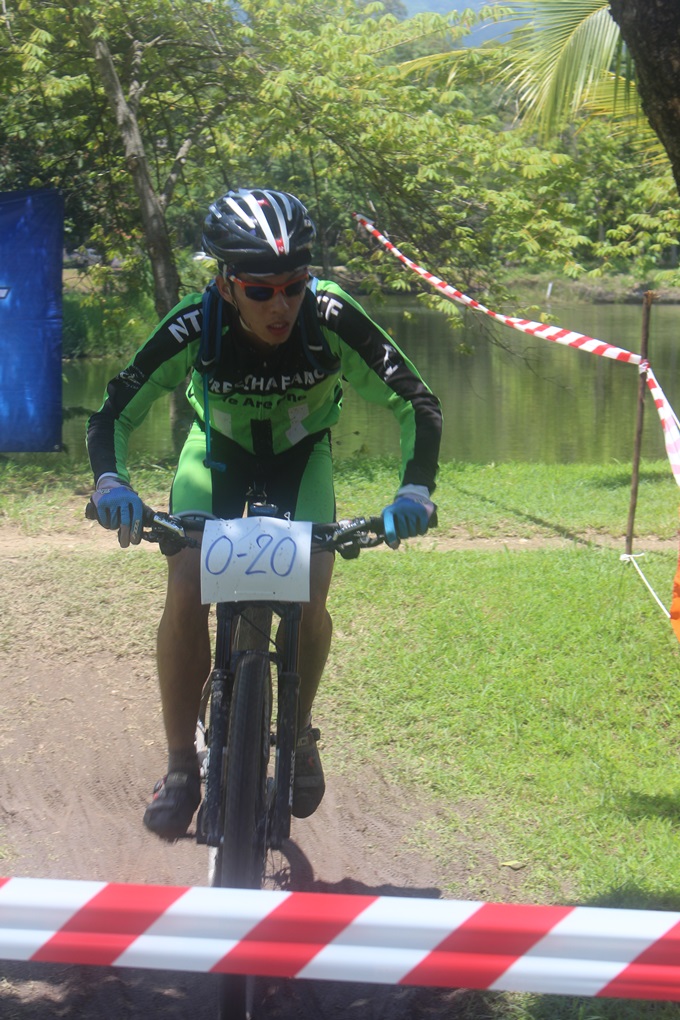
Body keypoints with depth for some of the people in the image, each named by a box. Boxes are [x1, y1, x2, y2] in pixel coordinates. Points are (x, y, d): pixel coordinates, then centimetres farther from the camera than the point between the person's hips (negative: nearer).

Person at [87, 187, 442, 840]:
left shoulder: (333, 321, -34)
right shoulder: (193, 328, -34)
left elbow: (416, 404, -27)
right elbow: (114, 414, -26)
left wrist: (415, 490, -42)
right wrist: (110, 482, -45)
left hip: (302, 452, 0)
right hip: (219, 449, 0)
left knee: (310, 596, -19)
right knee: (186, 592, -20)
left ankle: (299, 737, 9)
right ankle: (180, 767, -5)